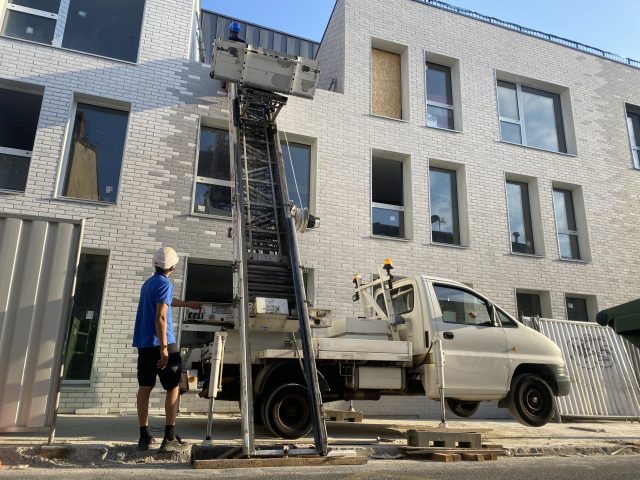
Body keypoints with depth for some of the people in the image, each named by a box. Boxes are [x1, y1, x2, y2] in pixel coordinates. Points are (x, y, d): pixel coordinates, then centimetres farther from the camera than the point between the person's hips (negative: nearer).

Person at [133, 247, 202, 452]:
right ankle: (169, 438, -1)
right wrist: (164, 347, -22)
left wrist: (188, 304, 49)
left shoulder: (148, 283, 17)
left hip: (143, 344, 8)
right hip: (161, 343, -8)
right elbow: (160, 317, -20)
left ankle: (144, 436, 14)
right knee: (173, 387, 0)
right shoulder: (164, 284, -12)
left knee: (144, 388, 10)